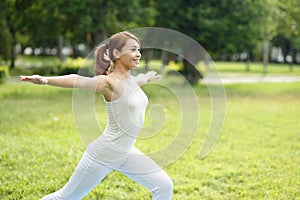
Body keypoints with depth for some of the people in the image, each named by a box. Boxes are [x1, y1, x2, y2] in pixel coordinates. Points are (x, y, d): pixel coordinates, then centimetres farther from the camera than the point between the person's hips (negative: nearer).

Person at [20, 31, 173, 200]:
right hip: (104, 154, -8)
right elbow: (78, 81, -35)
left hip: (127, 154, 8)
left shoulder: (131, 80, 5)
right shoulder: (110, 82, -19)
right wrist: (46, 80, -51)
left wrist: (146, 78, 53)